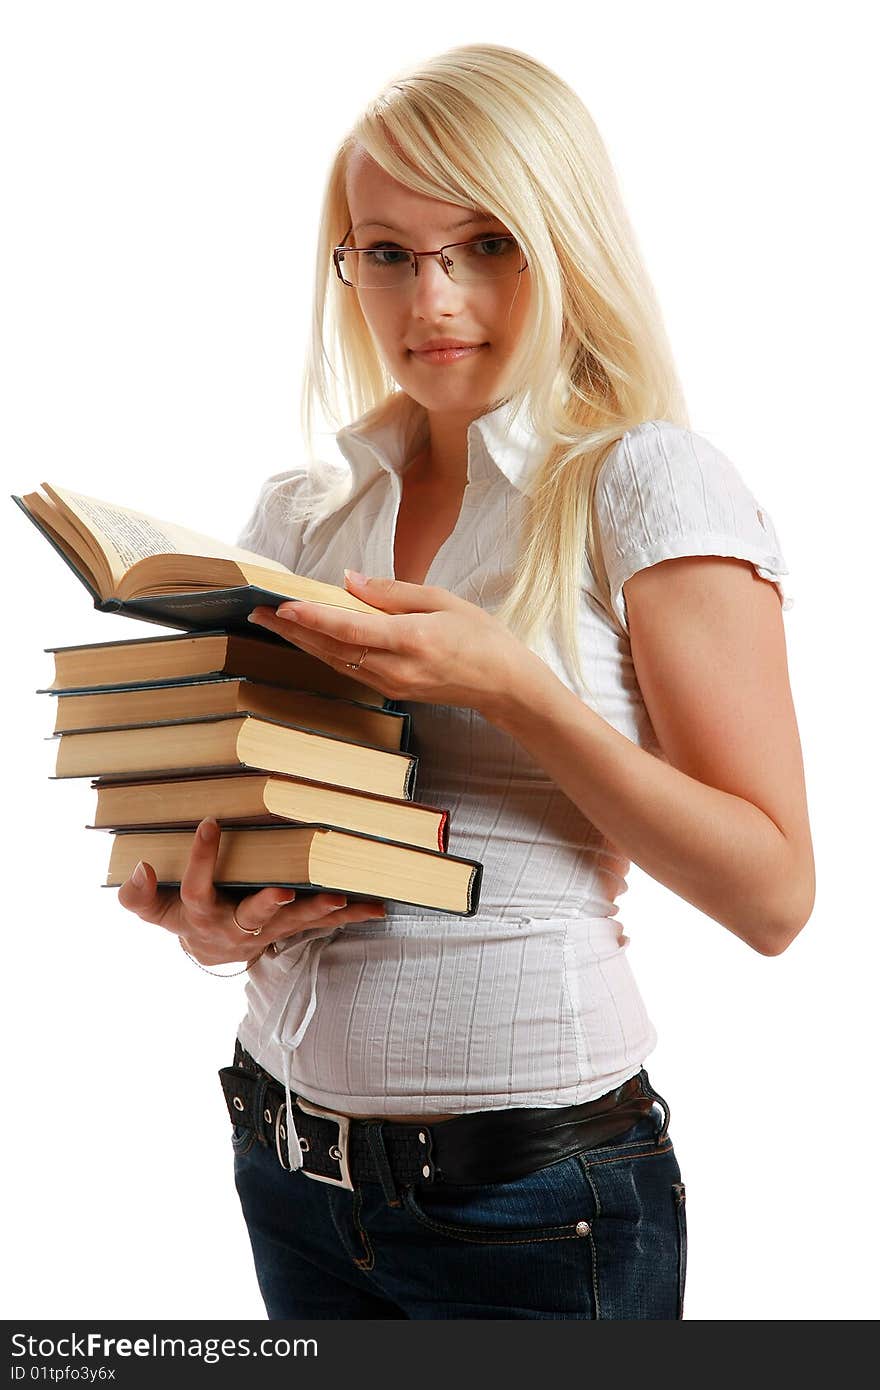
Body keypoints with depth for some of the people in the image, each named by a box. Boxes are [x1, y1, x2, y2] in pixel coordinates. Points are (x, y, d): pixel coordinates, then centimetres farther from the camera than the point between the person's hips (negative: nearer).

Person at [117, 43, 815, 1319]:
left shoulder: (649, 483, -10)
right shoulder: (298, 511, 5)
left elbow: (772, 895, -14)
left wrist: (512, 690, -24)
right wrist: (207, 917, -8)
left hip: (534, 1184, -4)